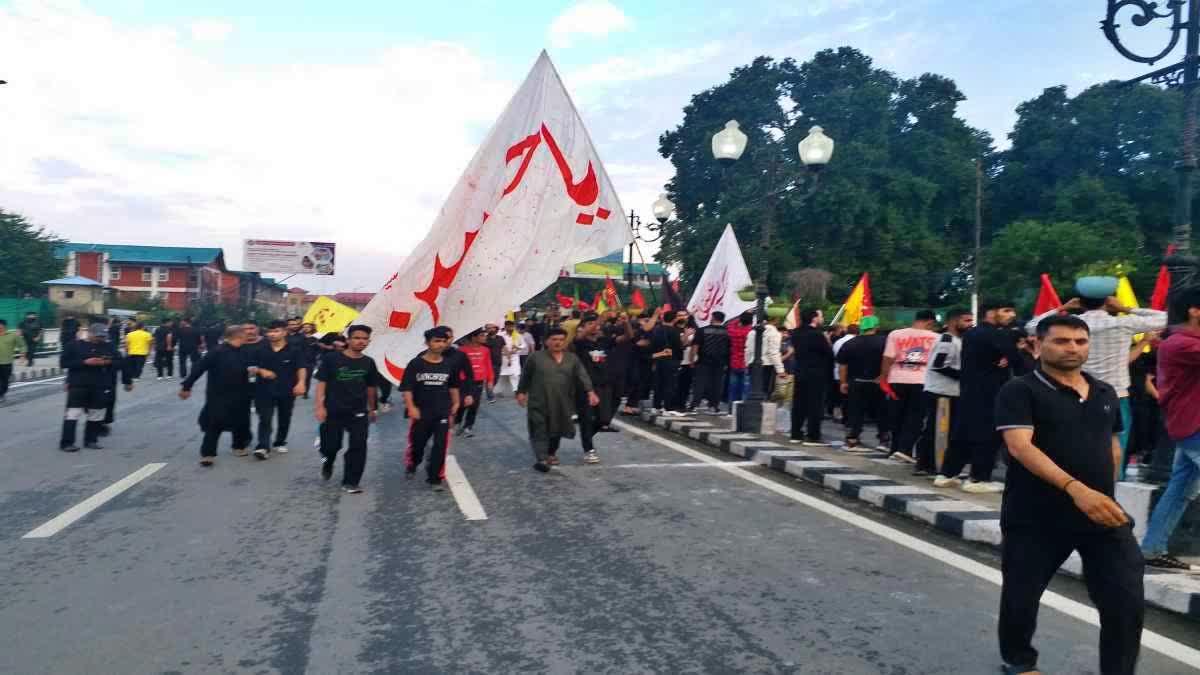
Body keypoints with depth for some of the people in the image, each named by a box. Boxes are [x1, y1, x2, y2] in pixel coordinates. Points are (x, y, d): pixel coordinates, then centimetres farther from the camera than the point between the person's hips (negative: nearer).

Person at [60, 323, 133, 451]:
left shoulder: (109, 347, 10)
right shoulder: (74, 346, 2)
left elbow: (121, 363, 12)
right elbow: (63, 363, -4)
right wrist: (85, 362, -14)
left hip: (101, 387, 3)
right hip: (78, 385, -3)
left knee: (96, 415, 6)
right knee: (73, 413, -6)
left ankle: (91, 440, 17)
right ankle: (66, 443, -3)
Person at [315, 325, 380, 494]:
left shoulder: (368, 362, 3)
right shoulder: (332, 358, -7)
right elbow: (321, 383, -7)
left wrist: (372, 409, 21)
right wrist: (320, 406, -14)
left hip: (359, 413, 2)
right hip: (333, 411, -2)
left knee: (358, 447, -4)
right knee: (331, 446, 7)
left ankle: (350, 482, 7)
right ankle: (328, 464, 42)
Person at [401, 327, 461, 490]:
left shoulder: (449, 365, 2)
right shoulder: (416, 364, -8)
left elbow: (453, 386, 17)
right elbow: (407, 388, -7)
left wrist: (455, 403, 17)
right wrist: (411, 407, -15)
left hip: (443, 412, 2)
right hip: (421, 412, -2)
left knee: (440, 446, -4)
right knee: (417, 443, 13)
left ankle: (434, 478, 8)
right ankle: (411, 466, 44)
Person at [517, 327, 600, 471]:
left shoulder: (572, 359, 3)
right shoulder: (536, 358, -2)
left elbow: (582, 376, -6)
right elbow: (525, 376, 7)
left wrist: (590, 392, -18)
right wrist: (521, 392, 7)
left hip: (562, 403, 3)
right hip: (539, 402, -3)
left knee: (557, 430, 16)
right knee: (540, 431, -10)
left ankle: (551, 453, 36)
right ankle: (541, 459, -16)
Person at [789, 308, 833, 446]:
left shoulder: (796, 333, 6)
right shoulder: (817, 334, -17)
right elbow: (829, 352, -14)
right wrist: (827, 340, 3)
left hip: (799, 372, 7)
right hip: (816, 375, -7)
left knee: (799, 404, 11)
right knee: (815, 405, -2)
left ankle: (796, 434, 17)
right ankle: (813, 436, -2)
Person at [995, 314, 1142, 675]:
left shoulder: (1105, 393, 10)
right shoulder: (1020, 391, -10)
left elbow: (1113, 446, 23)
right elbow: (1020, 446, -22)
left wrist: (1106, 494, 15)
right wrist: (1075, 488, -33)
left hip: (1102, 515, 5)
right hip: (1035, 517, -4)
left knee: (1127, 602, -1)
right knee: (1021, 596, 10)